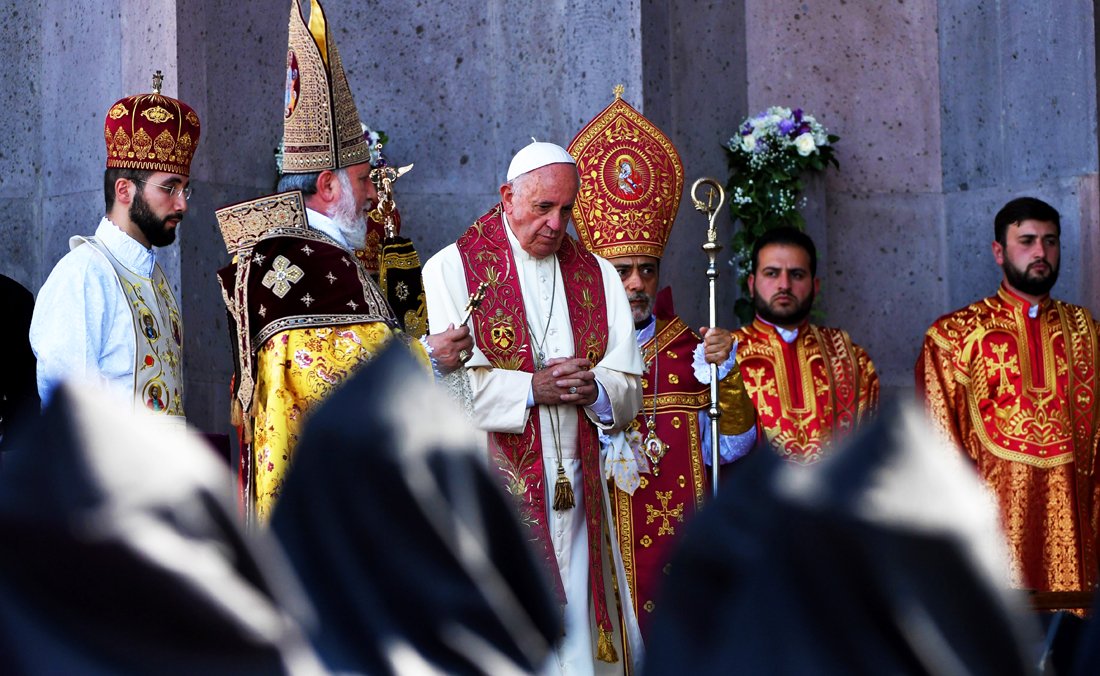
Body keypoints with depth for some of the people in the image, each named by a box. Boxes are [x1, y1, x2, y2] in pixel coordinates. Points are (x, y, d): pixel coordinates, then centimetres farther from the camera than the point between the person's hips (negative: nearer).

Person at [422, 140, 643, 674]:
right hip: (490, 488, -4)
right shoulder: (451, 269, 2)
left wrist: (593, 389, -11)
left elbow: (629, 392, 11)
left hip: (571, 490, 4)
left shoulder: (597, 278, 15)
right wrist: (531, 389, -14)